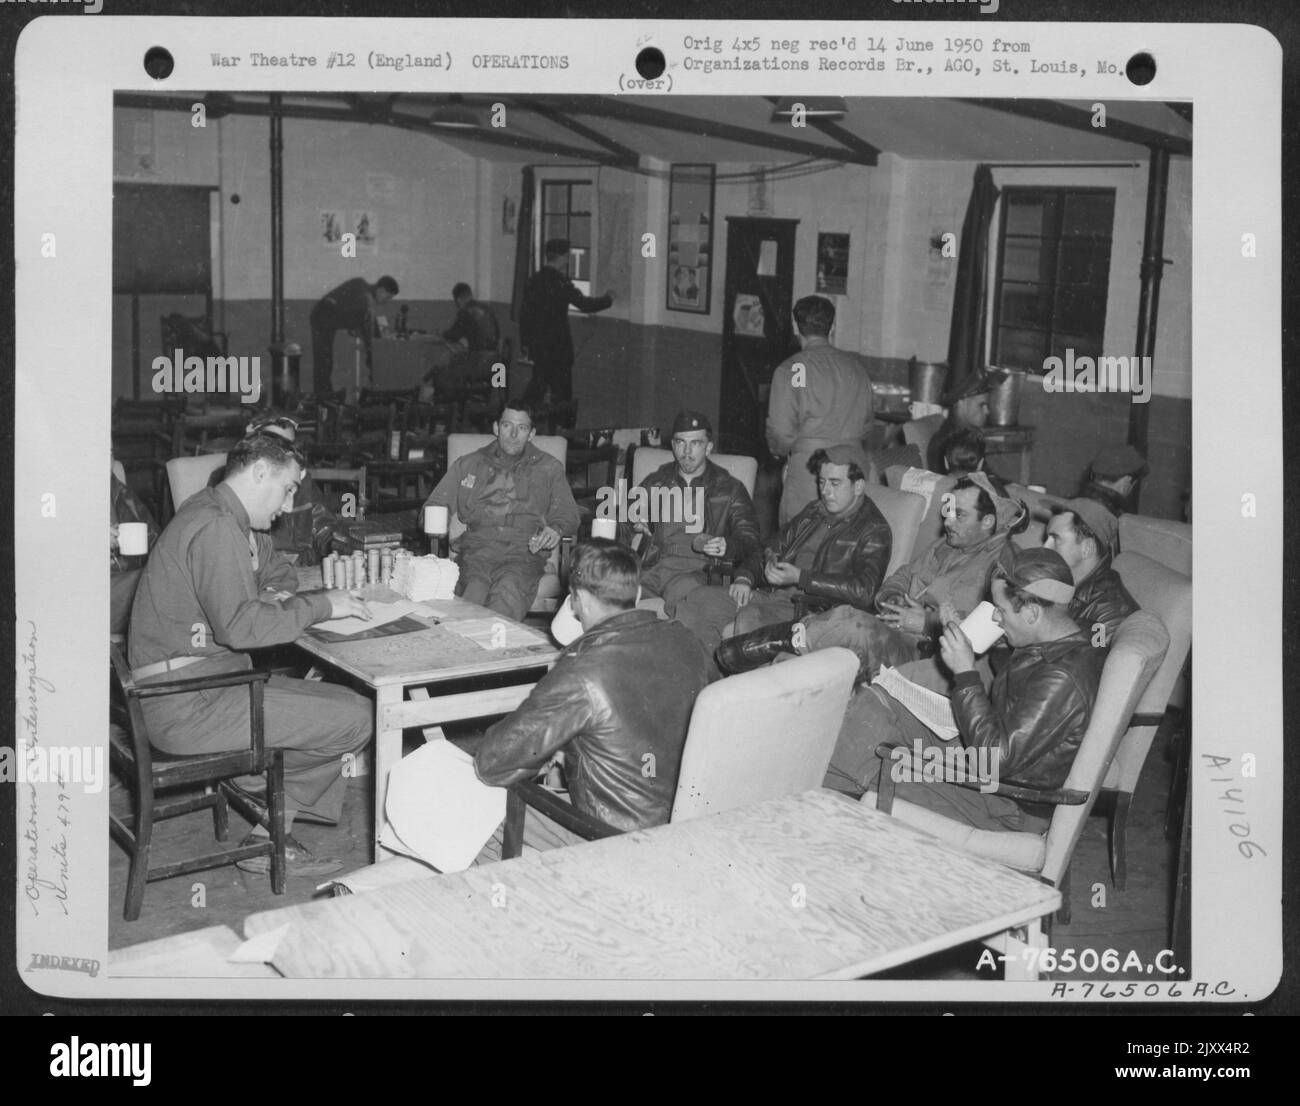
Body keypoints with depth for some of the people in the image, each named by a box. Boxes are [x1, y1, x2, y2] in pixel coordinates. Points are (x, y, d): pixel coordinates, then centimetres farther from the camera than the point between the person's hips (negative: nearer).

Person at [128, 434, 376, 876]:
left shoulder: (231, 519, 16)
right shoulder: (214, 527, -17)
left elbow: (278, 569, 31)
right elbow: (238, 625, -28)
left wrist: (278, 596, 7)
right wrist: (323, 605, -18)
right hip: (186, 703, -11)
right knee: (356, 719, -14)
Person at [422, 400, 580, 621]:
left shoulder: (549, 468, 23)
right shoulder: (467, 465, 25)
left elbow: (568, 515, 19)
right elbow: (432, 508, 24)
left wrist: (556, 530, -6)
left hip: (524, 552, -1)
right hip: (477, 548, 1)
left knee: (510, 591, -38)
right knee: (473, 590, -36)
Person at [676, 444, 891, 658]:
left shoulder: (874, 530, -3)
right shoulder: (813, 512, 20)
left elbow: (862, 592, -18)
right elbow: (772, 552, 28)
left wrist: (799, 577, -17)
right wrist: (744, 578, 6)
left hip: (813, 610, -8)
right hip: (773, 596, 8)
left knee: (750, 617, -37)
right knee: (699, 600, -11)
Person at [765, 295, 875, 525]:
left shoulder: (790, 369, -6)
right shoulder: (857, 365, 8)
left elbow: (781, 430, -8)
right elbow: (868, 417, 14)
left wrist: (779, 451, 13)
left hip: (808, 464, -5)